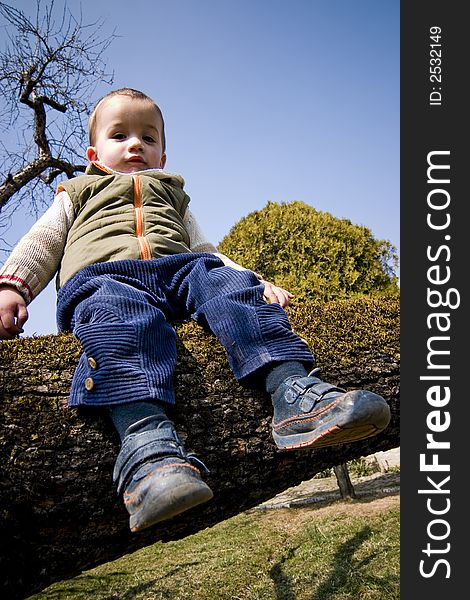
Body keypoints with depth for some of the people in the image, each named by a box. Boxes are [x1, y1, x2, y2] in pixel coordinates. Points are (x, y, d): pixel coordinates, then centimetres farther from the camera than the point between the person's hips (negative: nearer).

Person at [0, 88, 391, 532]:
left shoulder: (172, 196, 42)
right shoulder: (78, 194, 37)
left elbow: (205, 251, 32)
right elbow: (42, 243, 24)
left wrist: (256, 284, 14)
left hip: (181, 270, 3)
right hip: (104, 275, -2)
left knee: (232, 284, -29)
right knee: (124, 317, -38)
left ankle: (295, 396, -47)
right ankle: (148, 443, -59)